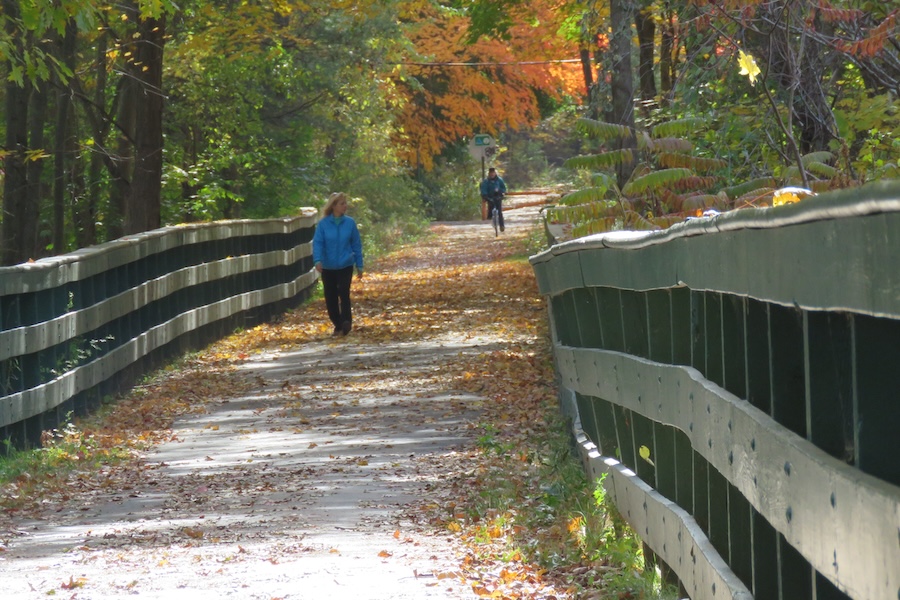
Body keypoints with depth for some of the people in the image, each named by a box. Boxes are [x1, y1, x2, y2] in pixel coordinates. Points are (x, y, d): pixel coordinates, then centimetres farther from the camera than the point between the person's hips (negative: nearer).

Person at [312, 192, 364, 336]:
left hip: (345, 266, -1)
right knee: (331, 298, 7)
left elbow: (356, 245, 4)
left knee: (344, 293, -17)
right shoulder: (323, 224, -5)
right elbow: (317, 243, -9)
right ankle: (338, 325, 20)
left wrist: (359, 265, 5)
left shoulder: (350, 223, -2)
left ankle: (346, 323, -16)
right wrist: (318, 260, -26)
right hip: (328, 267, 1)